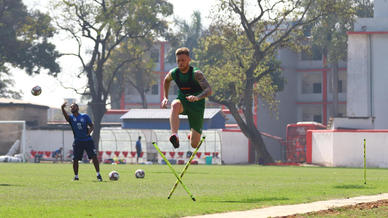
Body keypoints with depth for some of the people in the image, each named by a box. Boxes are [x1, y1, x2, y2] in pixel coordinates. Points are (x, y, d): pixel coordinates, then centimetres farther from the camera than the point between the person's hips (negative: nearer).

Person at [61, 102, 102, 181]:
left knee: (94, 156, -8)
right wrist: (62, 108, -41)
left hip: (88, 140, 0)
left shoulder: (85, 116, 5)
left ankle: (98, 174, 2)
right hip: (77, 141, 0)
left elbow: (92, 125, 6)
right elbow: (66, 116, -20)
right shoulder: (71, 117, 2)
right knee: (75, 159, -3)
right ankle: (76, 176, 13)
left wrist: (90, 130, -18)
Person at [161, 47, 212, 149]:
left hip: (196, 106, -2)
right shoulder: (173, 73, -8)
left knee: (194, 145, 0)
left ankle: (195, 133, 40)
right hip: (183, 102, 2)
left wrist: (197, 97, -55)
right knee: (175, 104, -39)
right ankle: (175, 136, -52)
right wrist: (165, 97, 11)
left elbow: (209, 91, -36)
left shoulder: (196, 74, -23)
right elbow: (166, 80, 19)